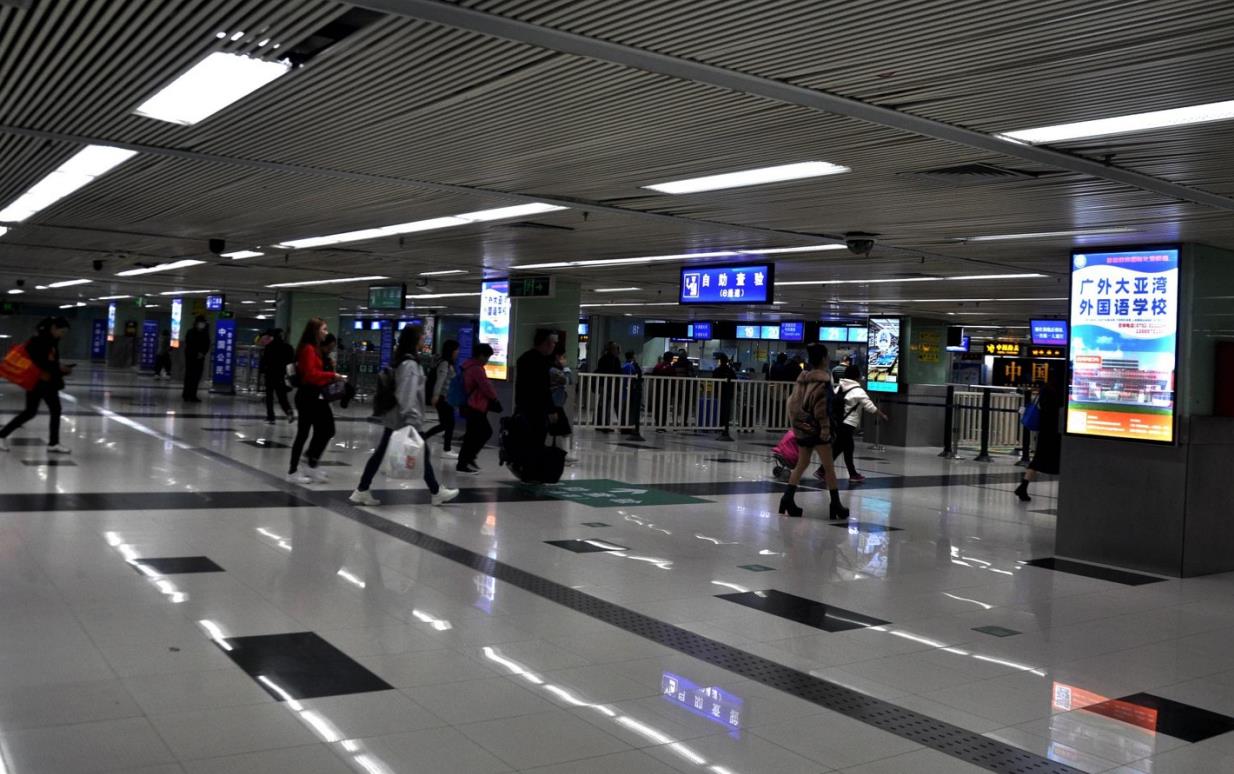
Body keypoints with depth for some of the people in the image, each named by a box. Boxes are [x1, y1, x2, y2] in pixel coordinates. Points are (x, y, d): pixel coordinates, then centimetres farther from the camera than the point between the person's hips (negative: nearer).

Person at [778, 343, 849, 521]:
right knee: (829, 466, 0)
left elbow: (793, 402, 10)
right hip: (816, 428, -7)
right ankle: (836, 504, 1)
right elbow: (821, 405, -18)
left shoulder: (802, 378, 10)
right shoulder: (822, 379, -11)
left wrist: (796, 422, 14)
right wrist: (825, 426, -16)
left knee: (801, 463, 15)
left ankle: (788, 498, 8)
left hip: (801, 427, 7)